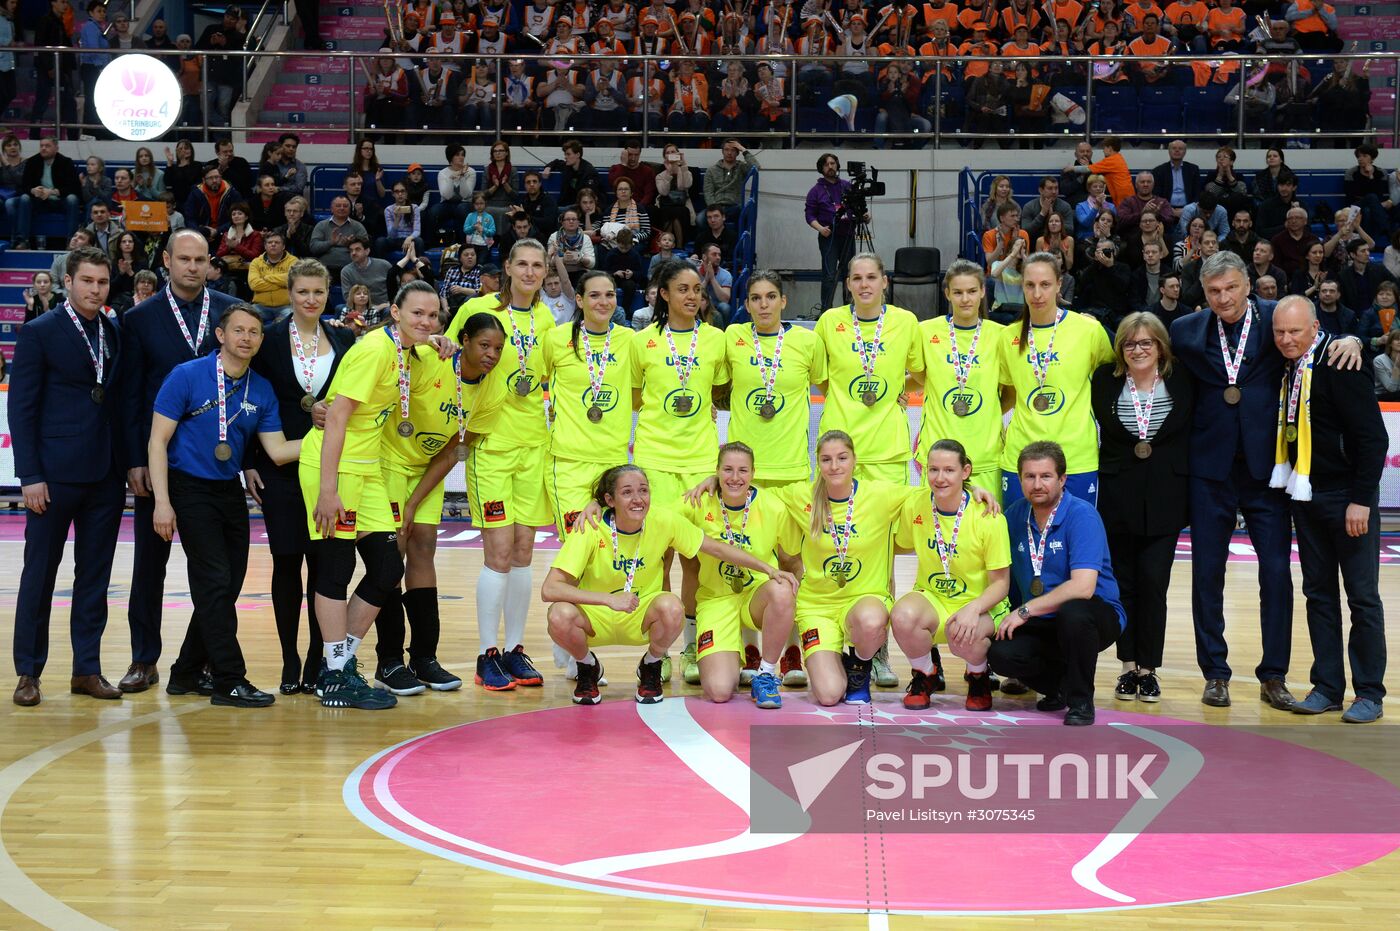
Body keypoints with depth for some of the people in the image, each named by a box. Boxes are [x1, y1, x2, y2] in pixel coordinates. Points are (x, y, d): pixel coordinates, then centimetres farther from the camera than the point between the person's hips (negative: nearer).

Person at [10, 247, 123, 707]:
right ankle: (28, 673, 11)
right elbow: (22, 409, -5)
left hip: (106, 475, 4)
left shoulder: (116, 333, 10)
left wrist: (127, 462, 5)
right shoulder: (39, 333, -3)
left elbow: (121, 401, 12)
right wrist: (30, 476, -11)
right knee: (39, 575, 3)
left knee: (95, 575, 8)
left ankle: (87, 669, 16)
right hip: (56, 474, -4)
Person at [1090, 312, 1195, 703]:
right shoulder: (1105, 380, -1)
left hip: (1165, 498, -1)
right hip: (1117, 495, 1)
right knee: (1123, 582, 6)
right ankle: (1128, 667, 15)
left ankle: (1148, 668, 6)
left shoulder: (1182, 381, -2)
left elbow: (1193, 433, 6)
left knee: (1153, 582, -4)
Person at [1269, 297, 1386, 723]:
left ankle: (1369, 692, 8)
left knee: (1362, 596, 1)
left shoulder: (1339, 365, -15)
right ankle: (1327, 687, 17)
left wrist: (1362, 499, -18)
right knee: (1318, 592, 10)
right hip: (1305, 496, 7)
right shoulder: (1287, 369, 5)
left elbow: (1373, 436, -16)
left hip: (1347, 498, -7)